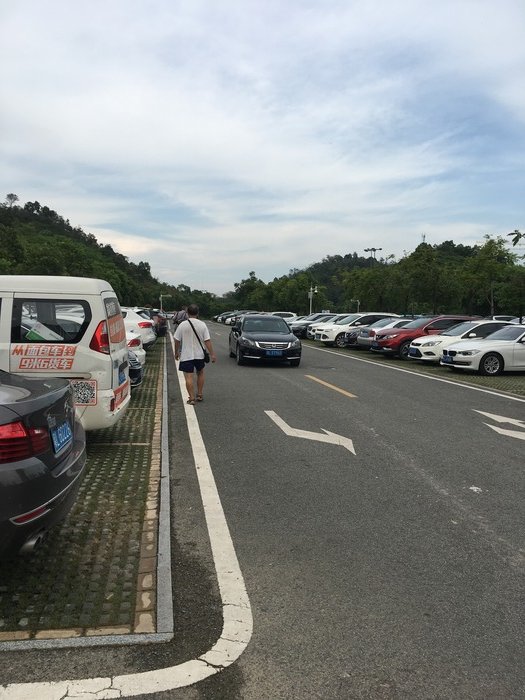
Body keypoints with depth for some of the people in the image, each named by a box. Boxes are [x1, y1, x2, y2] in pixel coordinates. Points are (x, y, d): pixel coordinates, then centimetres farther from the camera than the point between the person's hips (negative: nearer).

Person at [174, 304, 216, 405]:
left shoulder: (182, 325, -7)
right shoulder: (202, 325, -4)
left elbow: (177, 340, -3)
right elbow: (207, 341, -7)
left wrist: (176, 352, 12)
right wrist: (212, 354, -3)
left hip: (186, 355, -2)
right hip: (199, 354, 3)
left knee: (188, 377, -1)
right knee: (200, 373, 22)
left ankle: (192, 398, -4)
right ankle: (199, 395, 26)